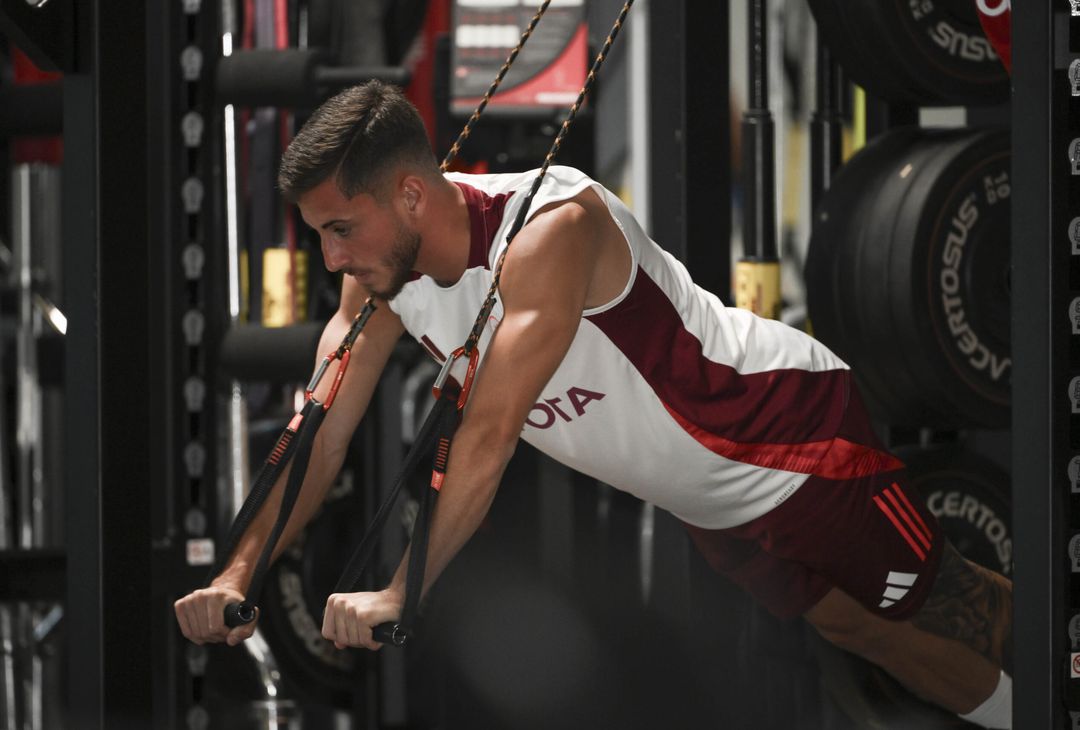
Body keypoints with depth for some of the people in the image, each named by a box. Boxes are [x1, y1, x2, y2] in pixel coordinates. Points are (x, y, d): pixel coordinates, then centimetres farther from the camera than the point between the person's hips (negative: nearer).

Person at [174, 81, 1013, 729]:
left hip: (789, 429, -8)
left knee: (953, 614, 1)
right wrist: (239, 576, -20)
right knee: (862, 628, 19)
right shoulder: (384, 270, -12)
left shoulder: (551, 230, -37)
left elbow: (492, 434, -43)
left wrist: (401, 595, -46)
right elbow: (323, 433, -9)